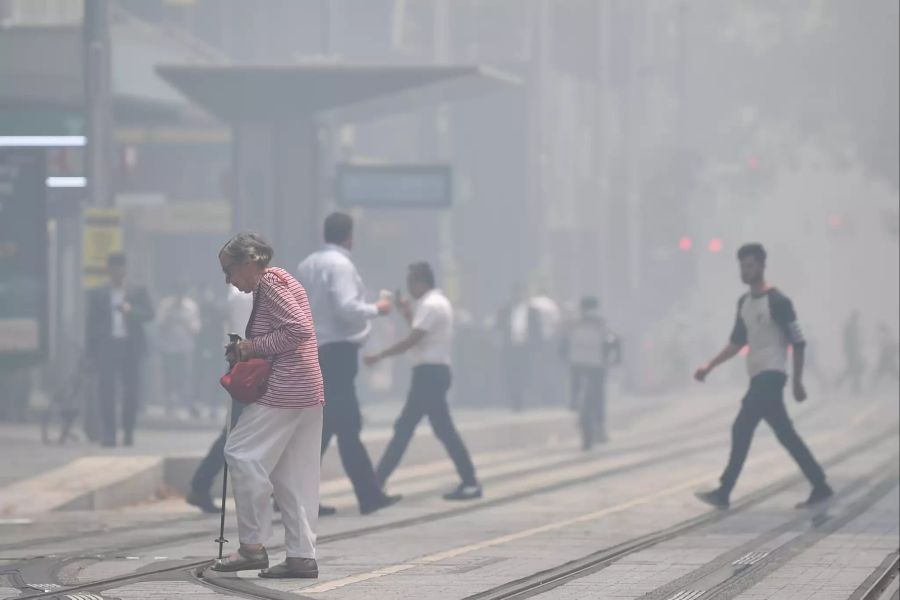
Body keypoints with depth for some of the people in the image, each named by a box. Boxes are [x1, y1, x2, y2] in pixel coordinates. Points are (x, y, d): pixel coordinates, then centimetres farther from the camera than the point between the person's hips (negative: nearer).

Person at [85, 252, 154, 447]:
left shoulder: (138, 292, 12)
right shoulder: (97, 294, 12)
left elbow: (149, 314, 3)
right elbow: (91, 322, 9)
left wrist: (131, 310, -16)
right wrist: (90, 350, 1)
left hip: (131, 346, 1)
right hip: (106, 345, -1)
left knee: (130, 390, -1)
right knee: (106, 390, -8)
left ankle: (128, 432, 6)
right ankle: (108, 433, -8)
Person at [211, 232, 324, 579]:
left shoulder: (270, 283, -10)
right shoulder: (281, 282, 20)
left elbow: (298, 329, -20)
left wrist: (253, 346, -12)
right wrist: (245, 352, 11)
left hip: (284, 391, -10)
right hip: (308, 393, 10)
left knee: (242, 453, -6)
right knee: (294, 473, 8)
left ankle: (253, 545, -5)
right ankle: (302, 556, 6)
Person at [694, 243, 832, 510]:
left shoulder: (777, 301, -11)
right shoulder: (744, 302, 14)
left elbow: (798, 342, -9)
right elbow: (737, 342, 22)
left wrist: (798, 382, -8)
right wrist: (709, 366, 13)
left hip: (771, 375, -9)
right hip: (758, 377, 9)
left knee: (742, 430, -13)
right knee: (786, 435, 9)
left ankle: (724, 492, -11)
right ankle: (820, 487, 14)